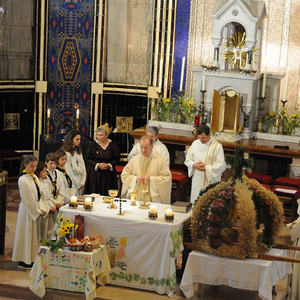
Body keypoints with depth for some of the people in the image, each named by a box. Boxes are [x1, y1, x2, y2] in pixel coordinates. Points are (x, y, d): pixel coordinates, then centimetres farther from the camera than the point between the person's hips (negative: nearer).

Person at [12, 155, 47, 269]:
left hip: (35, 209, 8)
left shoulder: (34, 177, 6)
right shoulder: (23, 180, -19)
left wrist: (41, 208, 4)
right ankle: (23, 260, 12)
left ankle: (31, 258, 24)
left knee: (34, 233, 14)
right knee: (27, 234, 1)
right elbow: (27, 200, -18)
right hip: (27, 210, -8)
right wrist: (38, 211, -14)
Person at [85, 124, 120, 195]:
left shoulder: (113, 145, 3)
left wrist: (108, 165, -11)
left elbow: (117, 159, 5)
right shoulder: (93, 144, 0)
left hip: (109, 175, 1)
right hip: (95, 175, -1)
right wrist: (97, 164, -13)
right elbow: (88, 158, 0)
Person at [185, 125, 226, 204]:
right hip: (197, 180, 5)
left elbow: (221, 166, -13)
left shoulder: (217, 146, -11)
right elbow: (188, 160, 11)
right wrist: (194, 165, -10)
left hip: (210, 181, -5)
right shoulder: (195, 144, 4)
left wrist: (206, 168, -19)